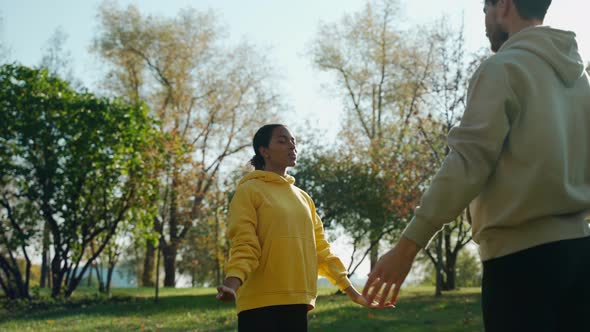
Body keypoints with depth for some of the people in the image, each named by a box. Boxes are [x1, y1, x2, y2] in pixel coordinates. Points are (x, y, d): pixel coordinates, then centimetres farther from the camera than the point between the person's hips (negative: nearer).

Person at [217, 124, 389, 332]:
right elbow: (244, 246, -10)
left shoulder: (303, 197, 19)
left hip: (297, 303, 6)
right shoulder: (249, 190, 0)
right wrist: (232, 283, -29)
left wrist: (351, 291, 13)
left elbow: (320, 249, 18)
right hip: (261, 303, -6)